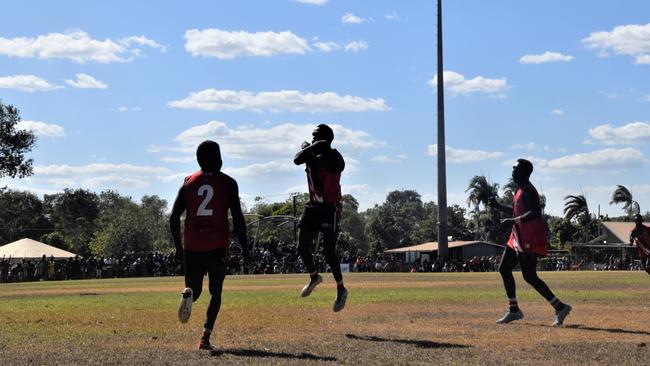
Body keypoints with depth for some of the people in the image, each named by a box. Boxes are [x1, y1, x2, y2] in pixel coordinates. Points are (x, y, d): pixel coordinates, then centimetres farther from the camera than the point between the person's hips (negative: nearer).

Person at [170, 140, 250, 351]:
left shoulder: (188, 182, 8)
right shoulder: (227, 183, 0)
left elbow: (174, 218, 5)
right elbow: (238, 218, -5)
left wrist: (178, 247, 14)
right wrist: (245, 248, 3)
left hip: (192, 246, 2)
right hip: (217, 246, -2)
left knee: (195, 290, 14)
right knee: (216, 292, 9)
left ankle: (189, 293, -24)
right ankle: (205, 337, -5)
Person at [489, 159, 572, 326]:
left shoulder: (528, 191, -15)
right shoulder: (521, 190, 16)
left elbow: (535, 212, -28)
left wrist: (512, 221, -27)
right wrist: (499, 207, 24)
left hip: (529, 240, -11)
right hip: (518, 239, 11)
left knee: (530, 276, -11)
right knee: (504, 268, 12)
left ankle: (560, 307, -7)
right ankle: (514, 310, 17)